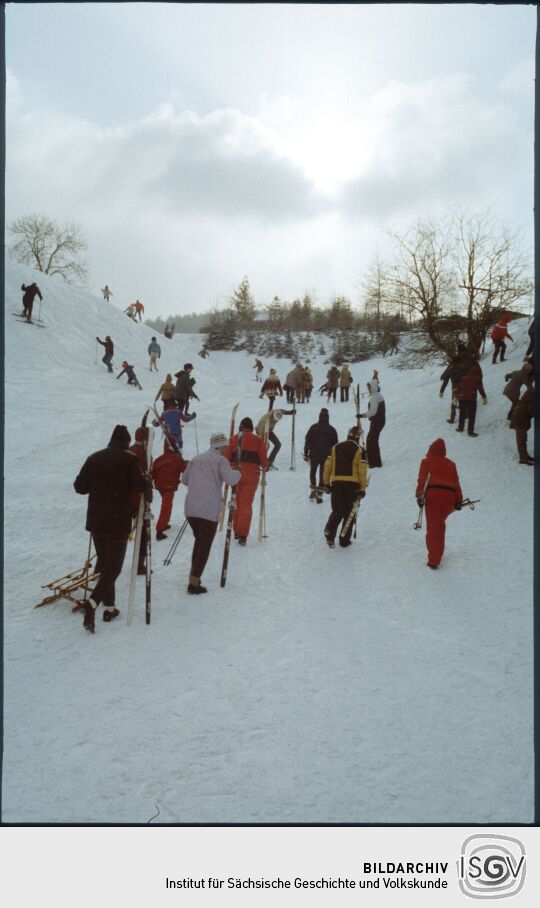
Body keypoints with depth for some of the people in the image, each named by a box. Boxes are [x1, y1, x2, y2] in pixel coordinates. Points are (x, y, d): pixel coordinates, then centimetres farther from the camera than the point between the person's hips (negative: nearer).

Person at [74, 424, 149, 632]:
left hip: (95, 520, 5)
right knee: (114, 566, 1)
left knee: (104, 564, 17)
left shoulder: (94, 458, 6)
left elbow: (79, 486, 6)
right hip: (119, 521, -5)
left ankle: (109, 608, 22)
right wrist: (149, 491, 6)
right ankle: (93, 601, -20)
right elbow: (140, 485, -15)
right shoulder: (129, 459, -8)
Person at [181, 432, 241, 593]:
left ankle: (193, 575, 25)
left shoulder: (195, 460, 18)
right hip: (209, 511, -6)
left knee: (199, 541, 24)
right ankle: (194, 583, -1)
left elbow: (184, 480, 28)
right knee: (205, 546, 2)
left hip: (190, 509, 6)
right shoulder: (221, 460, -1)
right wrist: (238, 472, 5)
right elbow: (231, 479, -15)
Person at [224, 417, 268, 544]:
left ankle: (236, 531, 24)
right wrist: (264, 466, 23)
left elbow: (226, 458, 7)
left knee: (237, 503, 17)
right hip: (251, 476, -2)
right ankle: (242, 535, -9)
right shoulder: (257, 440, 1)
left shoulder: (233, 439, 7)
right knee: (246, 504, -1)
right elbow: (264, 461, 1)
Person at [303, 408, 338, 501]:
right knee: (323, 474, 7)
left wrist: (306, 453, 4)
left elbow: (307, 441, -1)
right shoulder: (332, 430, 3)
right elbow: (335, 444, 7)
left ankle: (313, 490, 2)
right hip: (326, 456, 0)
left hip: (314, 455, 0)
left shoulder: (313, 427, -1)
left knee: (312, 473, 18)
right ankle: (319, 494, 1)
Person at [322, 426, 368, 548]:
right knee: (349, 513, 10)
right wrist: (363, 488, 0)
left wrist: (326, 482, 16)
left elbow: (327, 466, 7)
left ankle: (329, 532, -16)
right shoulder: (359, 451, -1)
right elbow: (362, 471, -5)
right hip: (352, 485, -2)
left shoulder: (335, 448, 8)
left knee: (337, 511, 8)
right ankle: (344, 540, 9)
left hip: (336, 483, 2)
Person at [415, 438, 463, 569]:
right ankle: (436, 556, 20)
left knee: (433, 527, -1)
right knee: (440, 525, 19)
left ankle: (433, 560, -8)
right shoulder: (451, 463, 24)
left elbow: (422, 480, 2)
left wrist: (419, 496, -3)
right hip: (449, 495, 3)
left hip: (433, 493, -3)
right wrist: (458, 500, 20)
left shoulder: (426, 462, 16)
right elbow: (456, 482, 19)